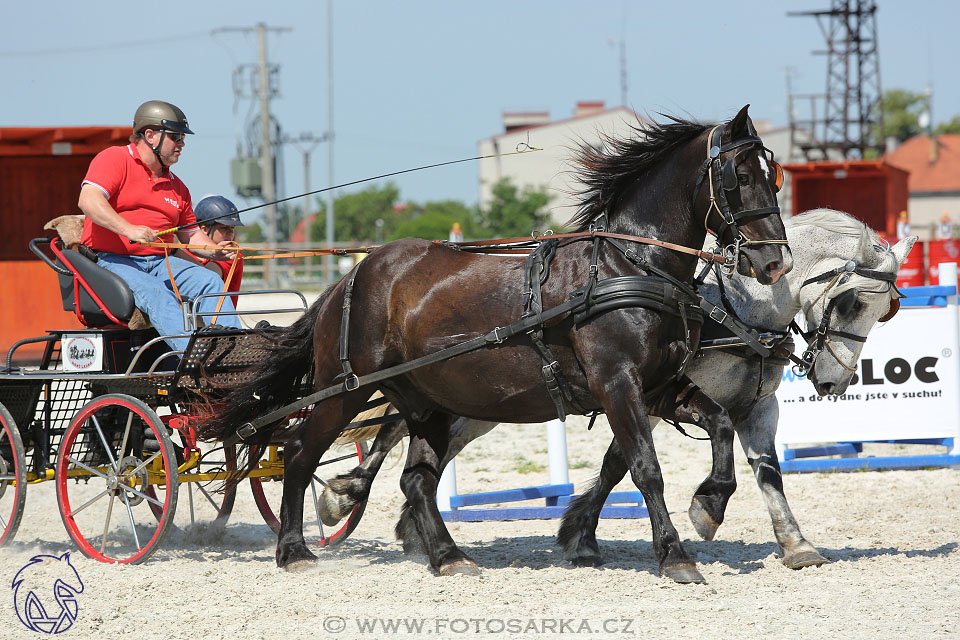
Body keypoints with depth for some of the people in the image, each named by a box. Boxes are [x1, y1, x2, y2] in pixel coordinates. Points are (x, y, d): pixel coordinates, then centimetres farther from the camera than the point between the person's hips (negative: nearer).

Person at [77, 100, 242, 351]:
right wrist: (129, 230, -33)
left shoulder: (176, 186, 23)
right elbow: (88, 201, -19)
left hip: (160, 262, 7)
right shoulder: (114, 159, -2)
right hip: (112, 261, -7)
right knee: (156, 293, -34)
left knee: (210, 280, -17)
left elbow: (191, 234, 28)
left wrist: (214, 250, 4)